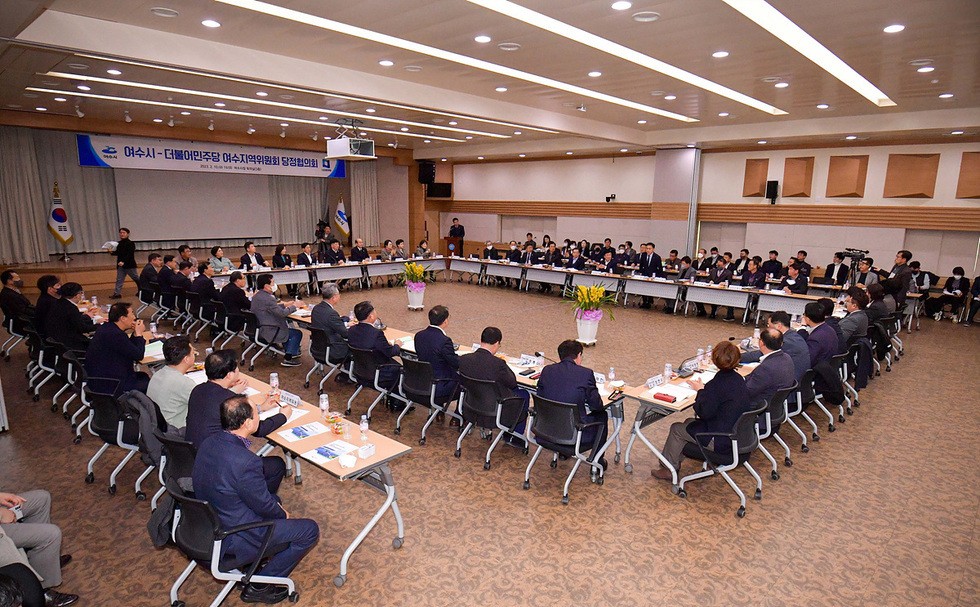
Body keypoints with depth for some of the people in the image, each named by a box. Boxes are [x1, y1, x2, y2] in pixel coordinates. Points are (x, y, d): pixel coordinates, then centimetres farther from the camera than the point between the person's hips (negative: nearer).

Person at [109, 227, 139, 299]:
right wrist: (112, 252, -1)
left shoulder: (131, 243, -12)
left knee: (136, 278, 4)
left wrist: (123, 261, -28)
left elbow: (130, 254, -19)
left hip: (129, 264, -7)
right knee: (119, 279, 3)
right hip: (120, 265, 7)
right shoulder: (120, 243, 12)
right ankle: (117, 293, 2)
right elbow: (118, 252, 19)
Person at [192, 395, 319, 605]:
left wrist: (275, 502, 8)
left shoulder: (210, 442, -8)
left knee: (273, 498, 27)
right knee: (309, 530, 1)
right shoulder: (245, 461, -34)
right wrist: (282, 514, 2)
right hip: (229, 541, -9)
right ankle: (259, 585, 10)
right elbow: (264, 505, -18)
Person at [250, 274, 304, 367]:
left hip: (259, 328, 10)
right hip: (267, 332, -10)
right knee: (297, 333, 0)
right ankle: (287, 359, 3)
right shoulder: (267, 298, -25)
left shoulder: (257, 295, 6)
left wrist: (284, 305, 11)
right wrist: (295, 306, -10)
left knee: (287, 326, 28)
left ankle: (288, 350, 36)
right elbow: (282, 313, -24)